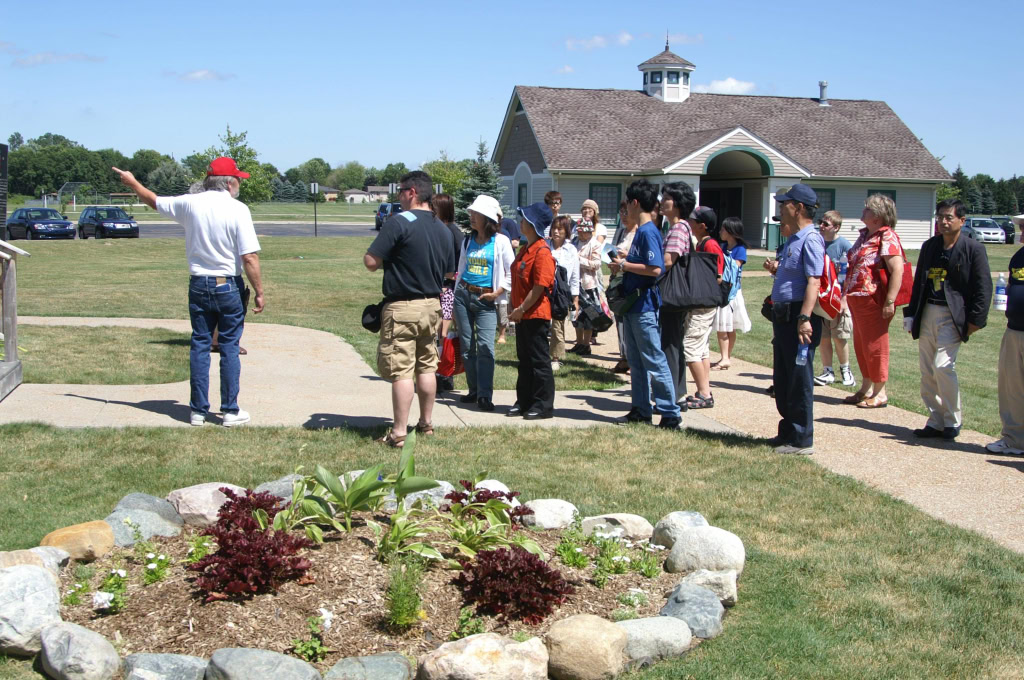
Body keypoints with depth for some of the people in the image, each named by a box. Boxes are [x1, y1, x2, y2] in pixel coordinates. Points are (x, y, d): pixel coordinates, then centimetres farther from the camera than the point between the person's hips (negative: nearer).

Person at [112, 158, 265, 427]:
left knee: (199, 346, 10)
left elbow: (155, 201, 19)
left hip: (198, 286, 4)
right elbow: (250, 257, -15)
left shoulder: (190, 204, 1)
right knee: (229, 348, 3)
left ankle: (198, 410, 14)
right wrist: (259, 292, -7)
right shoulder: (238, 209, -11)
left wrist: (133, 183, 38)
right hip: (228, 286, -4)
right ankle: (230, 411, 6)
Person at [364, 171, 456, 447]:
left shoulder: (399, 222, -15)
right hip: (432, 305, 7)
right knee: (426, 367, 16)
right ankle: (426, 424, 26)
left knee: (401, 371, -5)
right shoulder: (444, 230, 8)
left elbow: (371, 262, -16)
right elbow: (449, 272, 17)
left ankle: (399, 433, -4)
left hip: (402, 307, -7)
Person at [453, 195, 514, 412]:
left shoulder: (500, 241, -2)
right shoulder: (467, 241, 12)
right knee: (466, 346, 5)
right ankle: (474, 390, 15)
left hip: (485, 299, -5)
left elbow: (512, 272, -2)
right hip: (463, 295, 5)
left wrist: (497, 293, -7)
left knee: (485, 346, -14)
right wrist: (457, 295, 14)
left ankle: (485, 395, -14)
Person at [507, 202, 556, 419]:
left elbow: (539, 286, -21)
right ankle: (524, 401, 22)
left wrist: (521, 309, -17)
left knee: (539, 360, -2)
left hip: (536, 314, -10)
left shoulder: (542, 252, -16)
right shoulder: (524, 249, 14)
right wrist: (515, 309, 13)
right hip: (522, 314, 10)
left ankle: (543, 405, 5)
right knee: (524, 359, 14)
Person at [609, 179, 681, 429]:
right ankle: (641, 410, 21)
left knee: (654, 360, -7)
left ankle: (670, 413, -3)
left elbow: (655, 269, -25)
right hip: (633, 303, 10)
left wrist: (625, 265, -16)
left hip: (644, 305, -10)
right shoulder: (640, 231, 15)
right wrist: (622, 266, 9)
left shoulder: (648, 232, -15)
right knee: (636, 360, 14)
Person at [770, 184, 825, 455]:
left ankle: (801, 440, 4)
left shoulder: (810, 240, -14)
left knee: (799, 380, -3)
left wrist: (804, 318, -30)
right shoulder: (792, 240, 17)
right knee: (782, 380, 17)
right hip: (783, 316, 11)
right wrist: (776, 269, 14)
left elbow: (814, 281, -24)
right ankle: (788, 432, 28)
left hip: (798, 318, -11)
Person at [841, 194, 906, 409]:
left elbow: (897, 270, -22)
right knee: (861, 345, 16)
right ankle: (866, 389, 27)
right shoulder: (864, 235, 14)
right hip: (856, 299, 9)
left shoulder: (887, 237, -14)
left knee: (875, 345, 0)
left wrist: (890, 301, -26)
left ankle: (880, 393, 10)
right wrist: (846, 293, 19)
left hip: (874, 300, -9)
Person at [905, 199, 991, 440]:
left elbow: (983, 287, -6)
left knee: (943, 365, -16)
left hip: (953, 316, -6)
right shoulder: (929, 246, 12)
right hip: (928, 313, 6)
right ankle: (936, 421, 16)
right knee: (927, 370, 6)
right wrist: (911, 313, 12)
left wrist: (976, 319, -11)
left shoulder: (973, 249, -5)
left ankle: (953, 420, 1)